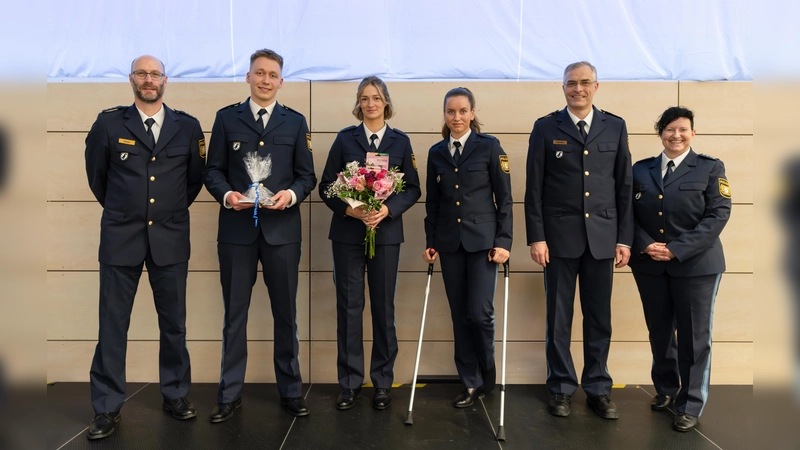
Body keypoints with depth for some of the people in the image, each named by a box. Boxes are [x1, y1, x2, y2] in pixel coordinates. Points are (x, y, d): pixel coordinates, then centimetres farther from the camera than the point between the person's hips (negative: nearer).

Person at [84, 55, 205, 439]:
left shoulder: (187, 126, 4)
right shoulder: (109, 123, 2)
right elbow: (96, 175, 13)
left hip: (171, 237, 1)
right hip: (120, 236, -1)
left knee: (174, 322, 9)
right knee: (112, 324, 3)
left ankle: (176, 395, 24)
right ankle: (107, 407, 15)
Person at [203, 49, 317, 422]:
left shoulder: (295, 122, 10)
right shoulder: (226, 118, 8)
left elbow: (307, 175, 6)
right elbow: (212, 170, 5)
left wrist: (291, 194, -14)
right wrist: (226, 195, -14)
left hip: (282, 229, 1)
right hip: (236, 229, 0)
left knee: (286, 312, 8)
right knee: (234, 312, 7)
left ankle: (291, 391, 22)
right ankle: (229, 394, 20)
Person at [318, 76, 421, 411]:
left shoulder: (400, 141, 6)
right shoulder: (345, 138, 5)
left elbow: (413, 188, 3)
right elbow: (326, 185, 2)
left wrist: (387, 209, -14)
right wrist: (349, 209, -15)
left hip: (386, 233, 0)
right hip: (347, 233, 0)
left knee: (383, 307, 6)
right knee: (348, 306, 3)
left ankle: (382, 382, 18)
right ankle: (349, 383, 15)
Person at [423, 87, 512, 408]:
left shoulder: (489, 146, -1)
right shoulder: (436, 152, 9)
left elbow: (504, 198, -3)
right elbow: (432, 202, 12)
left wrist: (503, 241, -8)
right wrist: (430, 242, 7)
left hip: (483, 240, -4)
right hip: (450, 243, 4)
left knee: (479, 312, -7)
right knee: (459, 316, 6)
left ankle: (488, 372, 20)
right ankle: (471, 383, 20)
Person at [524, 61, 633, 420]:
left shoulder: (615, 127, 9)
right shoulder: (546, 128, 3)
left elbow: (624, 186, 8)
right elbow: (534, 188, 0)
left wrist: (625, 238, 3)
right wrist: (536, 237, -6)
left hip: (602, 236, 2)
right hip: (560, 235, -1)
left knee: (599, 317, 8)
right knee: (559, 317, 6)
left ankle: (598, 389, 22)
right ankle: (561, 388, 20)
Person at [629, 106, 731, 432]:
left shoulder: (710, 168, 0)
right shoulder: (641, 169, 8)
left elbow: (718, 215, -8)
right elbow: (629, 213, 5)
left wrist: (677, 249, -17)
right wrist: (645, 245, -12)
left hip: (695, 265, -3)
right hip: (649, 264, 3)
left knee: (693, 336, 4)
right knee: (658, 331, 14)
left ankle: (691, 406, 18)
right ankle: (665, 389, 33)